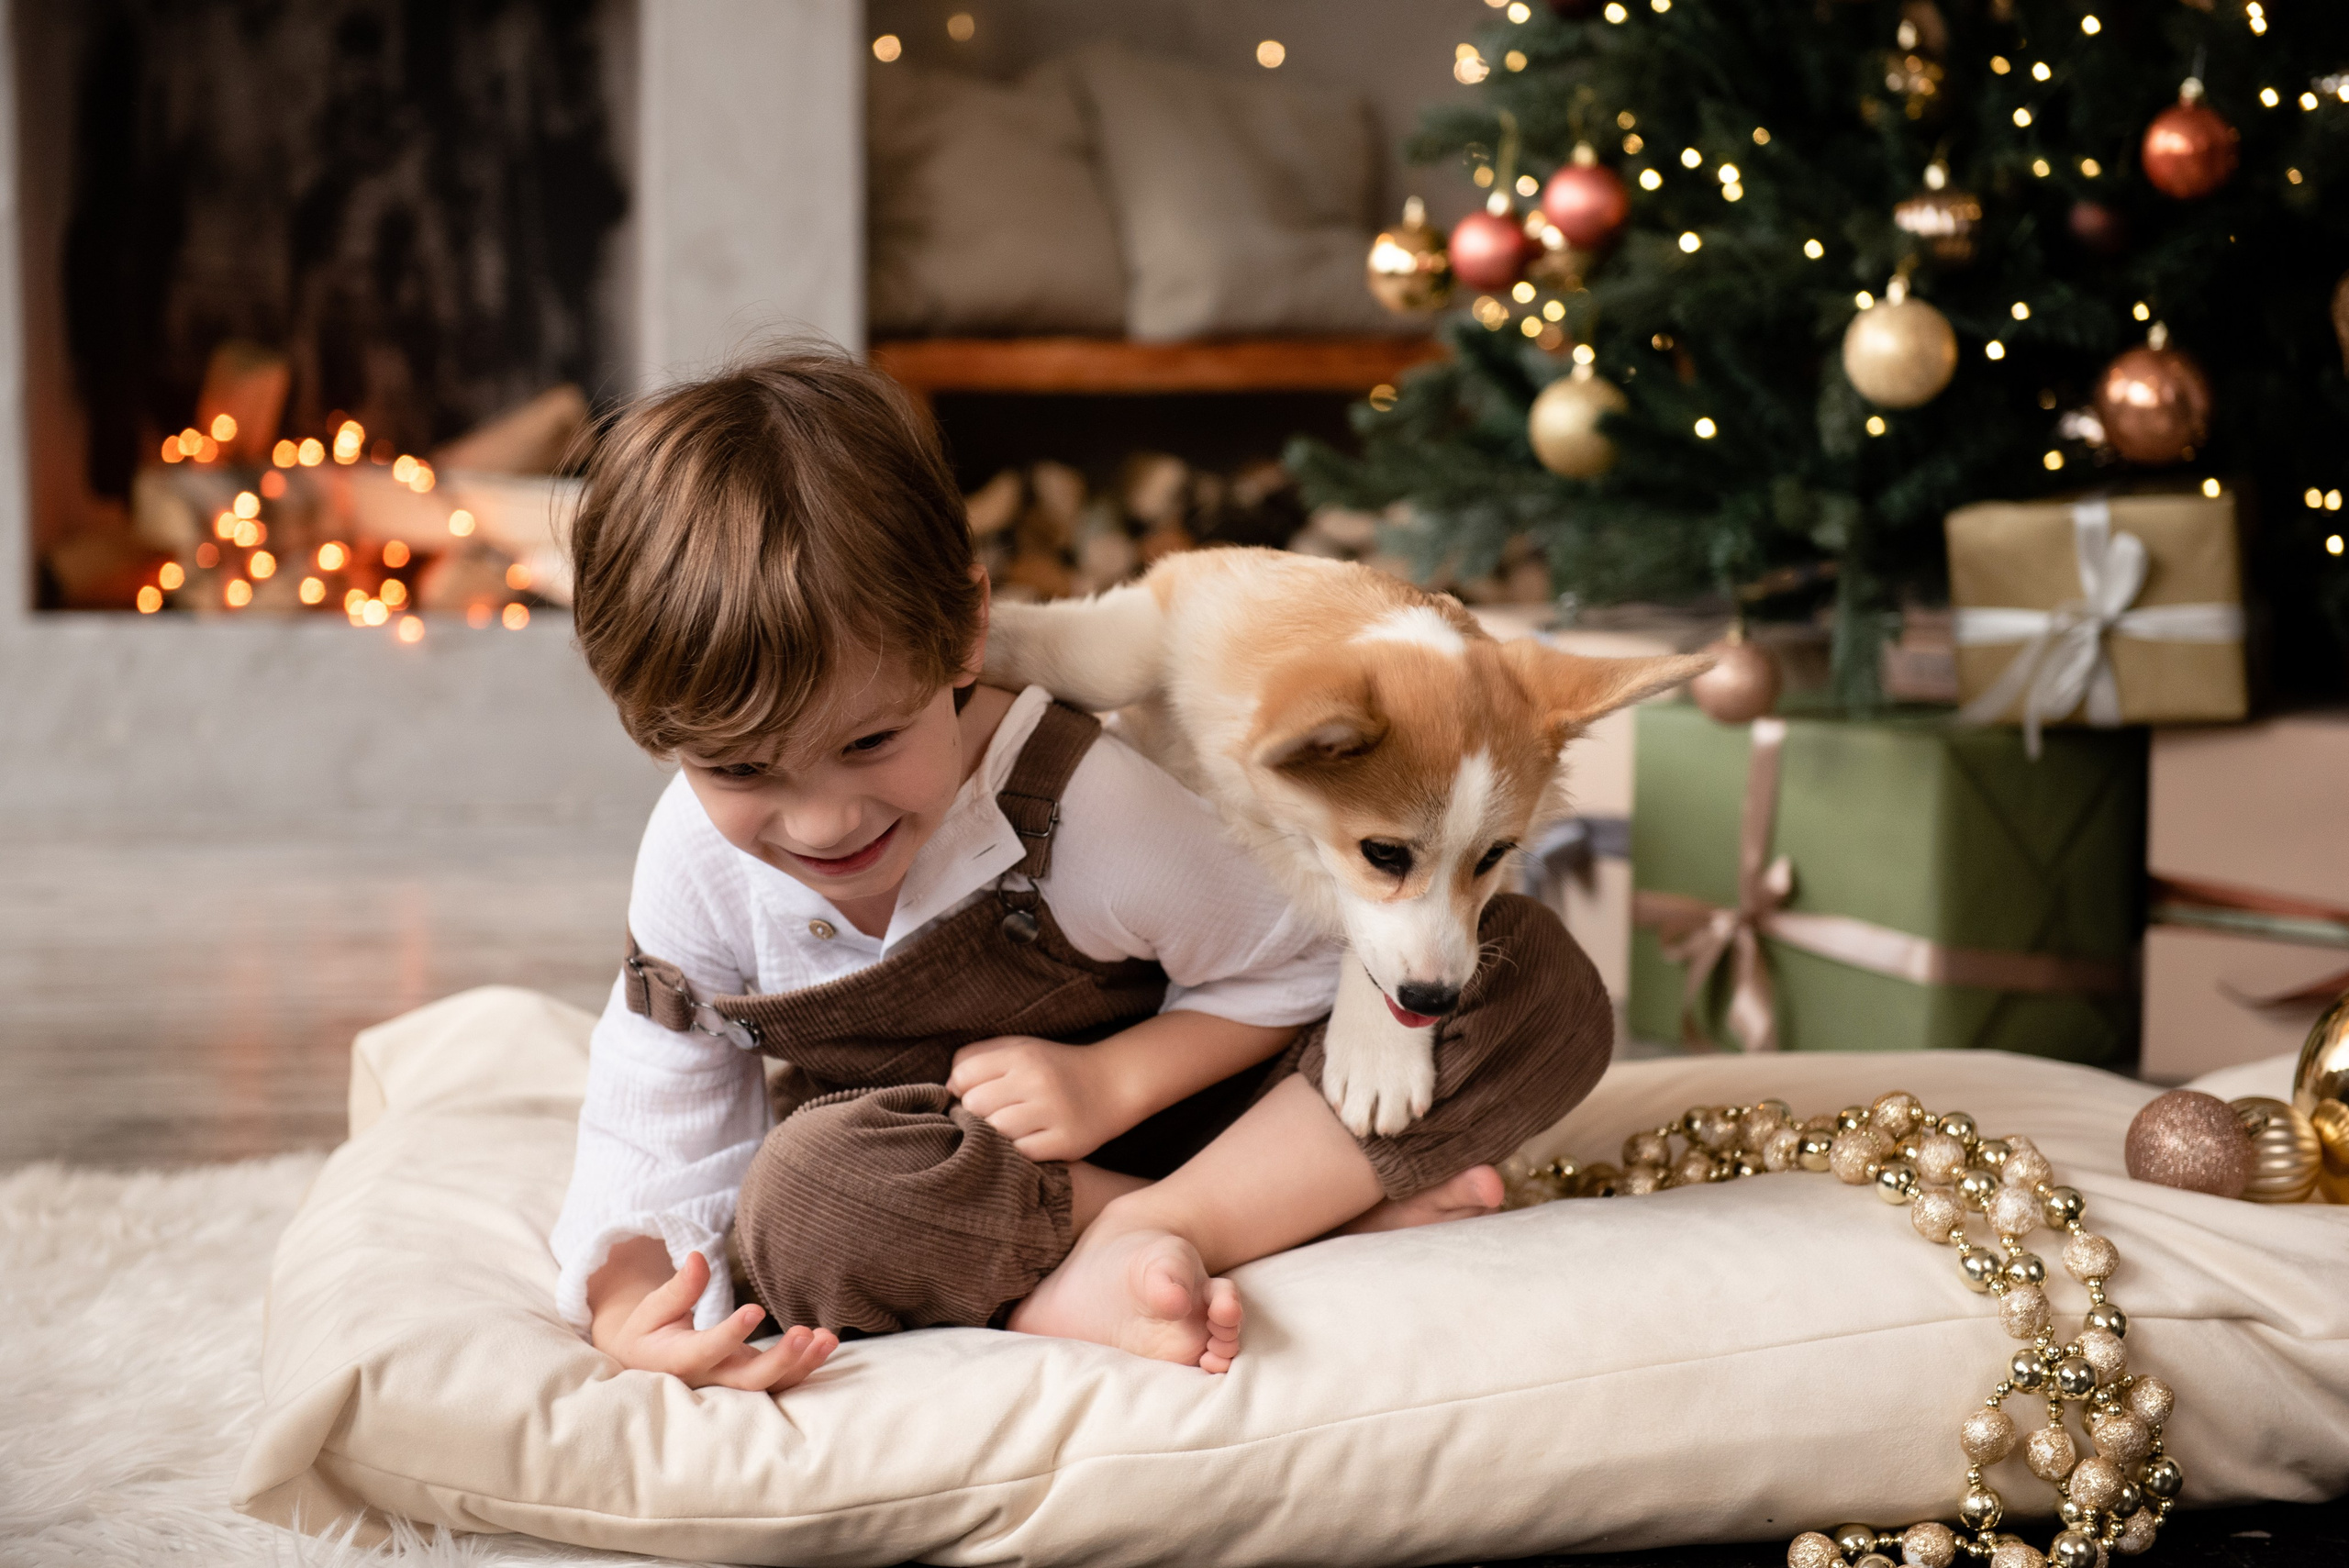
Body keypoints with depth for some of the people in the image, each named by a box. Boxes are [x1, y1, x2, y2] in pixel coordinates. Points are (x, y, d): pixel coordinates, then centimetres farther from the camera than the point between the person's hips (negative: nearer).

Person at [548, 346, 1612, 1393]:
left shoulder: (1087, 809, -25)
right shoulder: (696, 865, -16)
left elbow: (1292, 967, -11)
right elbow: (653, 1124, -9)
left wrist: (1113, 1079, -24)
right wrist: (628, 1305, -29)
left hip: (1155, 1111, -1)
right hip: (943, 1163, 1)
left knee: (1537, 978, -21)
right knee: (800, 1201, -40)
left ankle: (1138, 1236, -29)